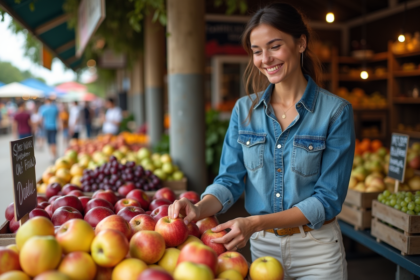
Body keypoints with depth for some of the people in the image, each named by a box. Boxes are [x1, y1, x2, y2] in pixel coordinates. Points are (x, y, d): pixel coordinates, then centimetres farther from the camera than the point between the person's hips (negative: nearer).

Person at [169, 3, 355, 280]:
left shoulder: (336, 111, -12)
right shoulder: (244, 110, -1)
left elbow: (328, 198, -15)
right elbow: (230, 179, -2)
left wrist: (256, 222, -26)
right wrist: (199, 209, -23)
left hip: (315, 250, -2)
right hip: (261, 245, 3)